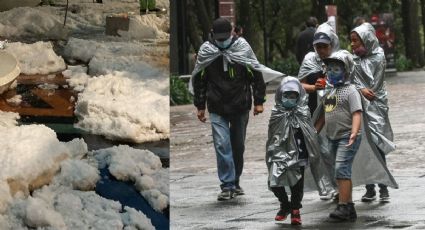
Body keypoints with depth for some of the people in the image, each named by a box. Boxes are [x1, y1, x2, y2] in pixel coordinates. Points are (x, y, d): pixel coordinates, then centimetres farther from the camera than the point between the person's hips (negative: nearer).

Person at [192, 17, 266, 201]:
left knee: (238, 146, 12)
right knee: (222, 145, -11)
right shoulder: (206, 51, -2)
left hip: (240, 107, 0)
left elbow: (256, 75, 1)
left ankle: (235, 182, 28)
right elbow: (199, 80, 9)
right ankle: (227, 186, -8)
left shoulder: (242, 48, -5)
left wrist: (258, 101, -1)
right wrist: (200, 106, 10)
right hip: (217, 110, 0)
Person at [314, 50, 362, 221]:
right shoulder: (329, 92, 15)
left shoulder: (350, 90, -8)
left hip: (347, 138, -8)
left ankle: (343, 207, -16)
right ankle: (350, 208, 17)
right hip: (332, 138, 8)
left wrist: (354, 133, -30)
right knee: (342, 173, 11)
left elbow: (357, 114, -17)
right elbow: (324, 115, 23)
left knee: (341, 170, -16)